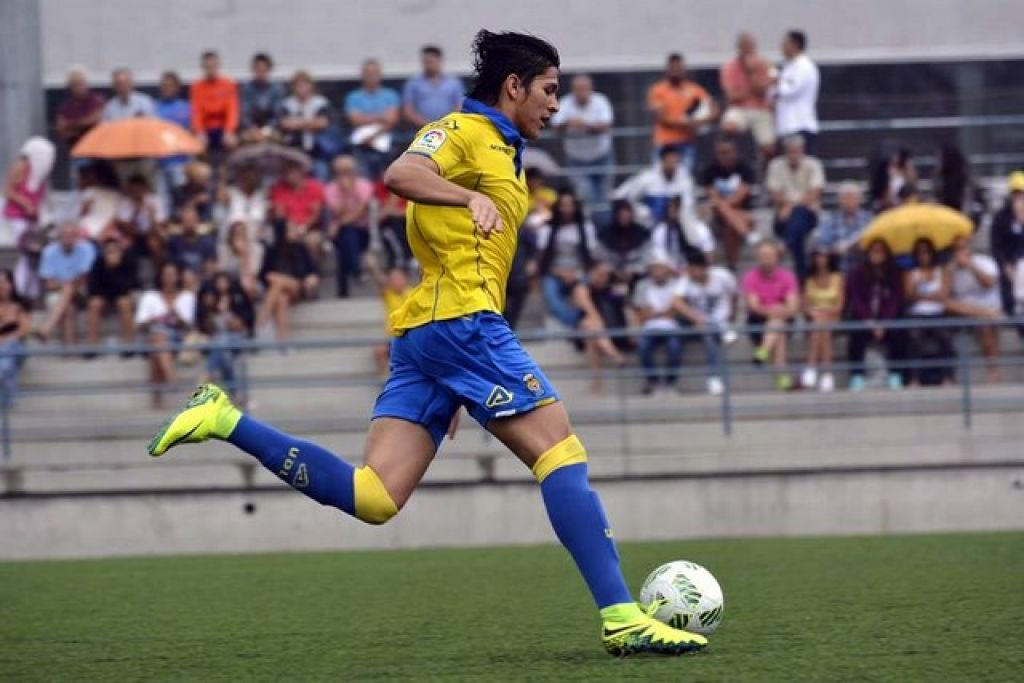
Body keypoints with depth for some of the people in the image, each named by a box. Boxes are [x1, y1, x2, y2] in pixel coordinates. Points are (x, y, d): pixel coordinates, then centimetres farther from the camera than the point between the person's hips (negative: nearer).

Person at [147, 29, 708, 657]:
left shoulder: (502, 151, 27)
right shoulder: (464, 133, -2)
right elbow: (401, 174, -22)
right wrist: (473, 198, -36)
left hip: (419, 333, 9)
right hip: (460, 317, -9)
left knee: (372, 498, -3)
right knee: (562, 451, -10)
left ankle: (224, 421, -1)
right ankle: (622, 616, -14)